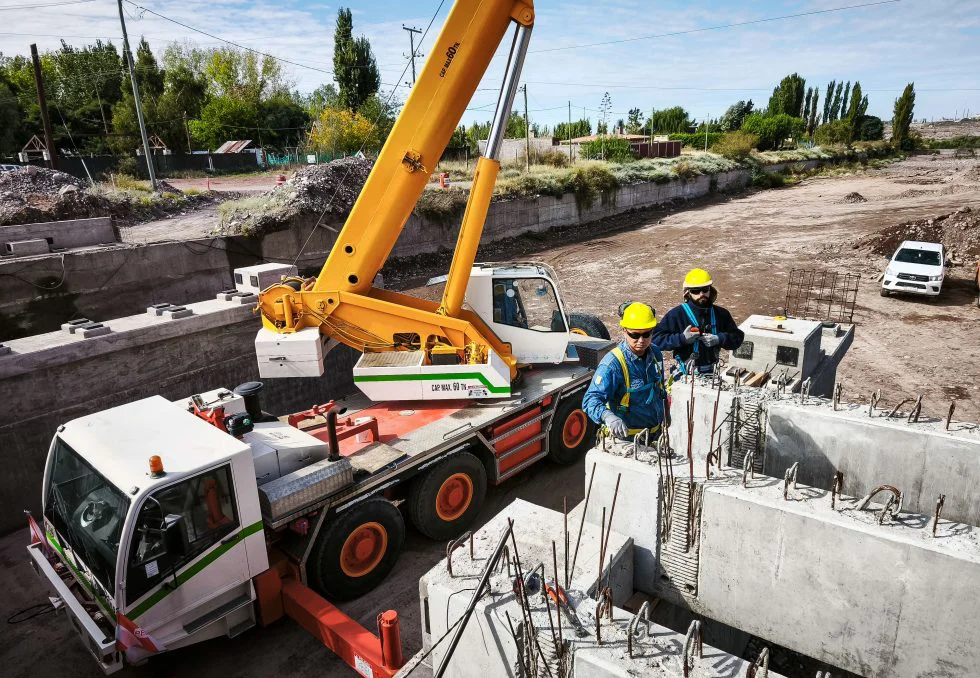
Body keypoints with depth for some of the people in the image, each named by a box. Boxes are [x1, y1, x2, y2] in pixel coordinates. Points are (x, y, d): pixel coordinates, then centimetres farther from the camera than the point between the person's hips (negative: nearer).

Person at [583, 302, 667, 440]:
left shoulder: (655, 354, -3)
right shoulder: (613, 363, -26)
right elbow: (591, 399, -35)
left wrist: (663, 412, 20)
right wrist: (608, 416, -52)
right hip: (625, 437, -7)